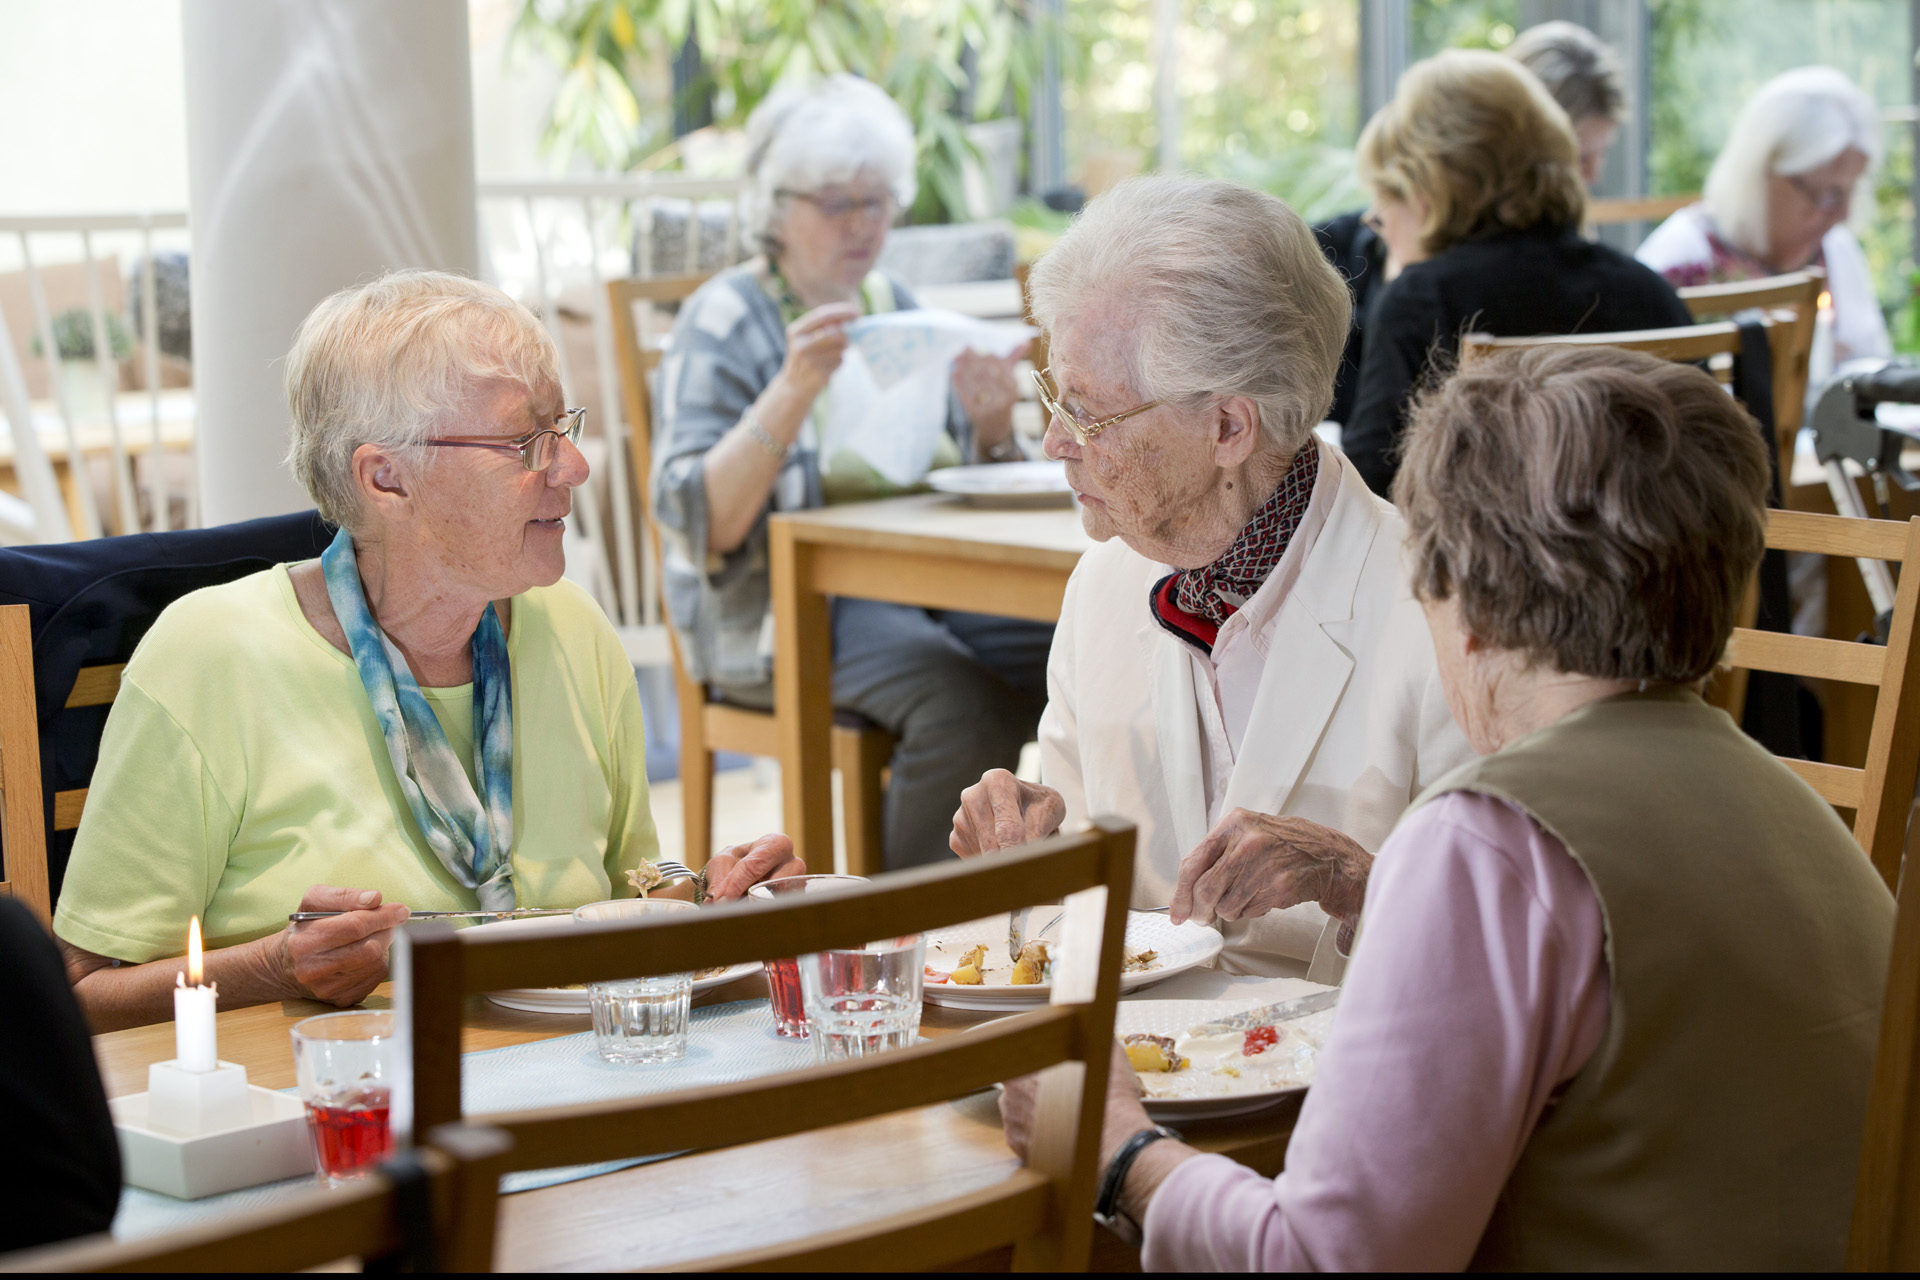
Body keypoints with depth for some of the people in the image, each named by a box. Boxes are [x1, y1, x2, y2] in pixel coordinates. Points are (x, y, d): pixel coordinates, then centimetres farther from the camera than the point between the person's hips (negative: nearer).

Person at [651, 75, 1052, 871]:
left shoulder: (896, 308, 16)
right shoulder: (723, 321, -3)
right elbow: (701, 526, -16)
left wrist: (992, 429, -5)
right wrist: (794, 389, -27)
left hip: (922, 583, 6)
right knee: (963, 701, -32)